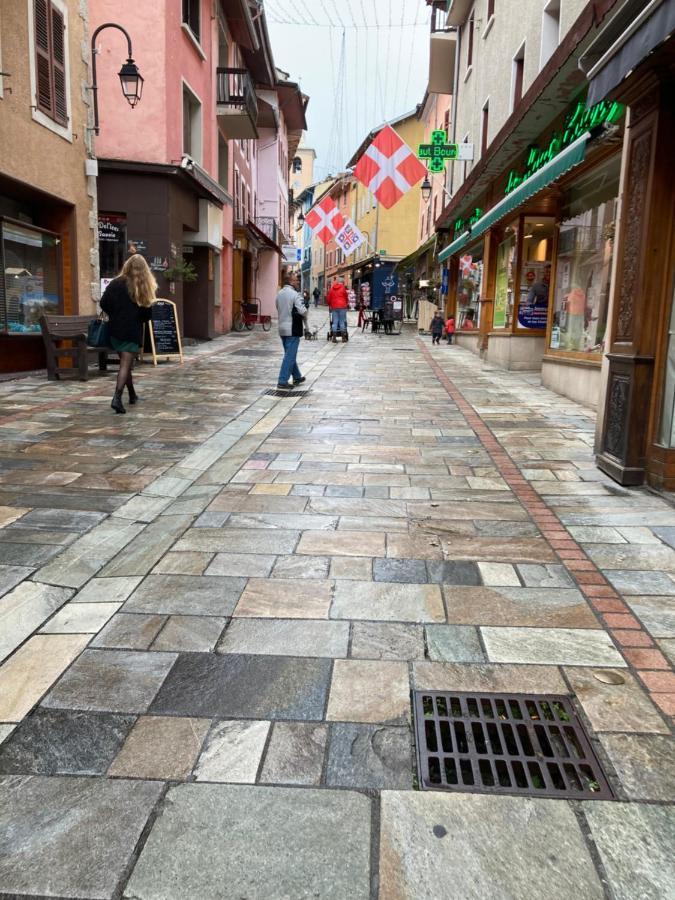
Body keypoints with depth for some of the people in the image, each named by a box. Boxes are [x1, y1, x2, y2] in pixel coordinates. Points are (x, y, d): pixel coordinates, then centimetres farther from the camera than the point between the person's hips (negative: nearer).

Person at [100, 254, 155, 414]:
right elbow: (147, 314, -5)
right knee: (125, 364, -6)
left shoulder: (115, 283, 0)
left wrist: (115, 314, 16)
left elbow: (103, 304, -1)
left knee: (125, 363, 18)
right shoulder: (144, 288, -6)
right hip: (133, 331, -3)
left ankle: (132, 395, 31)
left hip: (116, 330, 3)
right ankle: (117, 398, -21)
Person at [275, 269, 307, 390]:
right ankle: (282, 382, -7)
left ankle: (297, 377, 32)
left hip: (282, 328, 9)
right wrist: (304, 317, 0)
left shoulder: (279, 294, 9)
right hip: (293, 329, -8)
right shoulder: (295, 294, -15)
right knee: (290, 356, -5)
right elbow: (303, 311, -21)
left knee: (289, 354, 19)